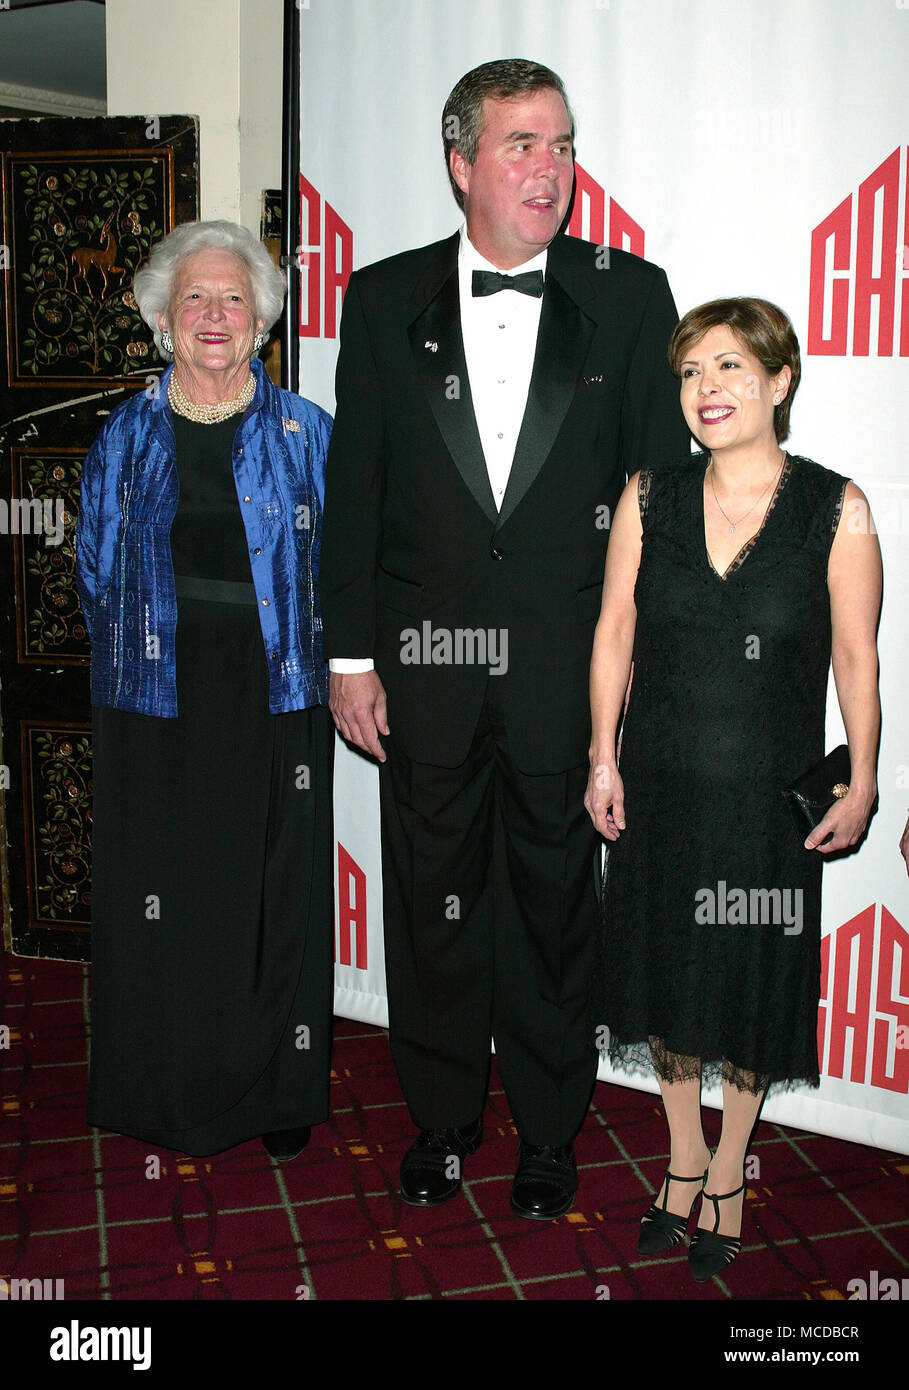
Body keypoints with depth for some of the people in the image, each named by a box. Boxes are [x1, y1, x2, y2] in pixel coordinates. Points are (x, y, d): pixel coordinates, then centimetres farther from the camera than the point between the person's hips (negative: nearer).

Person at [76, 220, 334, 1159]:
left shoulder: (306, 434, 3)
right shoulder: (125, 440, 7)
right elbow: (96, 574, 14)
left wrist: (300, 654, 1)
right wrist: (142, 656, 8)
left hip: (275, 704, -1)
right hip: (156, 707, 1)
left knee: (276, 894, 6)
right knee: (158, 895, 7)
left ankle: (279, 1091, 23)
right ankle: (167, 1093, 26)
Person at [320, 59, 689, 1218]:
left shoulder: (629, 297, 2)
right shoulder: (384, 299, 4)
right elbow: (354, 490, 3)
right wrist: (348, 656, -1)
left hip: (571, 665, 0)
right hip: (424, 658, 1)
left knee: (556, 903, 12)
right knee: (432, 899, 13)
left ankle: (549, 1130, 33)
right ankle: (442, 1116, 34)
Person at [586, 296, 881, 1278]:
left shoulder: (835, 509, -7)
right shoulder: (650, 498, -1)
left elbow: (856, 659, -4)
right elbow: (615, 632, 3)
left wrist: (861, 783, -5)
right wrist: (603, 758, 0)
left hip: (770, 793, -2)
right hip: (658, 783, 2)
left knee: (755, 980, 12)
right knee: (664, 972, 14)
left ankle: (729, 1168, 38)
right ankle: (684, 1158, 39)